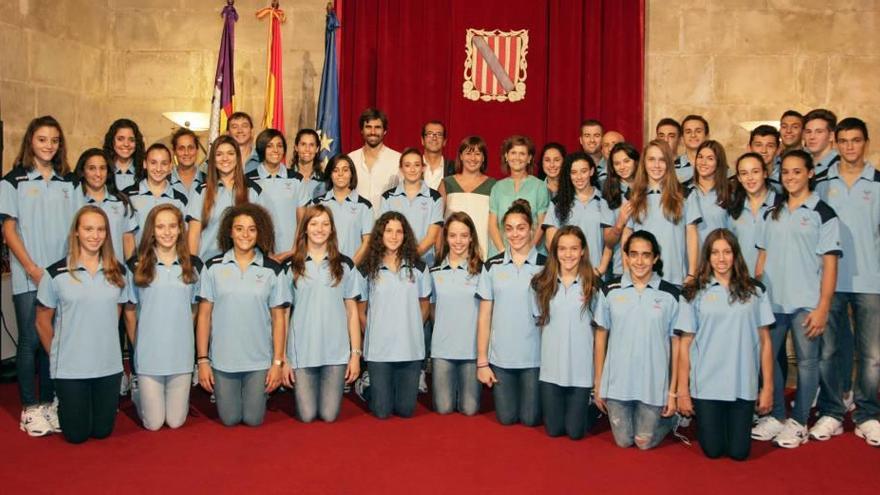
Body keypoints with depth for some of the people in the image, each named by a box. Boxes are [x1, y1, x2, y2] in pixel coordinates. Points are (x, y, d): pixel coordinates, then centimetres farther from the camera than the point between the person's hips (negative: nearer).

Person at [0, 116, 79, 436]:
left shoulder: (68, 182, 10)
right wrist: (33, 269, -10)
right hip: (28, 277, -3)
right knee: (30, 341, -1)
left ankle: (49, 402, 19)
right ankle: (30, 409, 9)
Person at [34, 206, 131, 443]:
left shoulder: (118, 272, 1)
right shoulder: (55, 273, -8)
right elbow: (43, 321, 1)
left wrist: (103, 344, 10)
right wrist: (57, 354, 6)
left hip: (109, 365, 2)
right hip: (69, 367, -2)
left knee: (102, 431, 12)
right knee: (76, 434, 10)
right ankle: (62, 405, 40)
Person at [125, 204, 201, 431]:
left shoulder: (193, 266, 2)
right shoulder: (137, 266, -2)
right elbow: (130, 311, 5)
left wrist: (185, 338, 7)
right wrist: (138, 345, 4)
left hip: (182, 354, 2)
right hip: (148, 355, -1)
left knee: (176, 421, 9)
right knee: (153, 424, 7)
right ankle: (139, 397, 36)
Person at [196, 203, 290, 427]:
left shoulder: (273, 270, -2)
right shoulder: (213, 267, -2)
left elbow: (278, 318, 0)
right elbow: (204, 315, 1)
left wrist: (278, 362, -3)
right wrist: (202, 359, -3)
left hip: (260, 361, 0)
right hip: (222, 360, 0)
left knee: (253, 419, 8)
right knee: (230, 419, 11)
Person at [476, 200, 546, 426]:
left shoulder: (545, 265, -2)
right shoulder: (492, 266, 1)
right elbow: (484, 316, 2)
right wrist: (482, 361, 0)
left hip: (534, 357, -1)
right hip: (500, 357, 1)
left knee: (530, 418, 7)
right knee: (506, 417, 9)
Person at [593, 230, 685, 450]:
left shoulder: (671, 295, -6)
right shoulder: (610, 291, -2)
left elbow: (676, 344, -1)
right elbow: (600, 337, 4)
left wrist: (672, 392, -1)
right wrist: (597, 384, 4)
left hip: (654, 386, -1)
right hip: (616, 384, 1)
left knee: (645, 442, 11)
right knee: (623, 441, 13)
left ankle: (671, 419, 39)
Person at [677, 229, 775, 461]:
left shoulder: (754, 291, 4)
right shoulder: (696, 293, 0)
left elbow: (765, 341, 5)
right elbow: (685, 343, 0)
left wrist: (768, 387, 3)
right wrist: (682, 390, -1)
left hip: (743, 386, 1)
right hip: (706, 385, -1)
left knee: (739, 451, 7)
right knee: (713, 450, 6)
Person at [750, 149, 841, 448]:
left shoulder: (823, 214, -2)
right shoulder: (772, 214, 11)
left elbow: (830, 264, -5)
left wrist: (823, 308, -10)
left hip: (806, 302, -4)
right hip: (772, 300, 5)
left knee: (807, 361, 4)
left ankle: (798, 423, 17)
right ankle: (777, 416, 21)